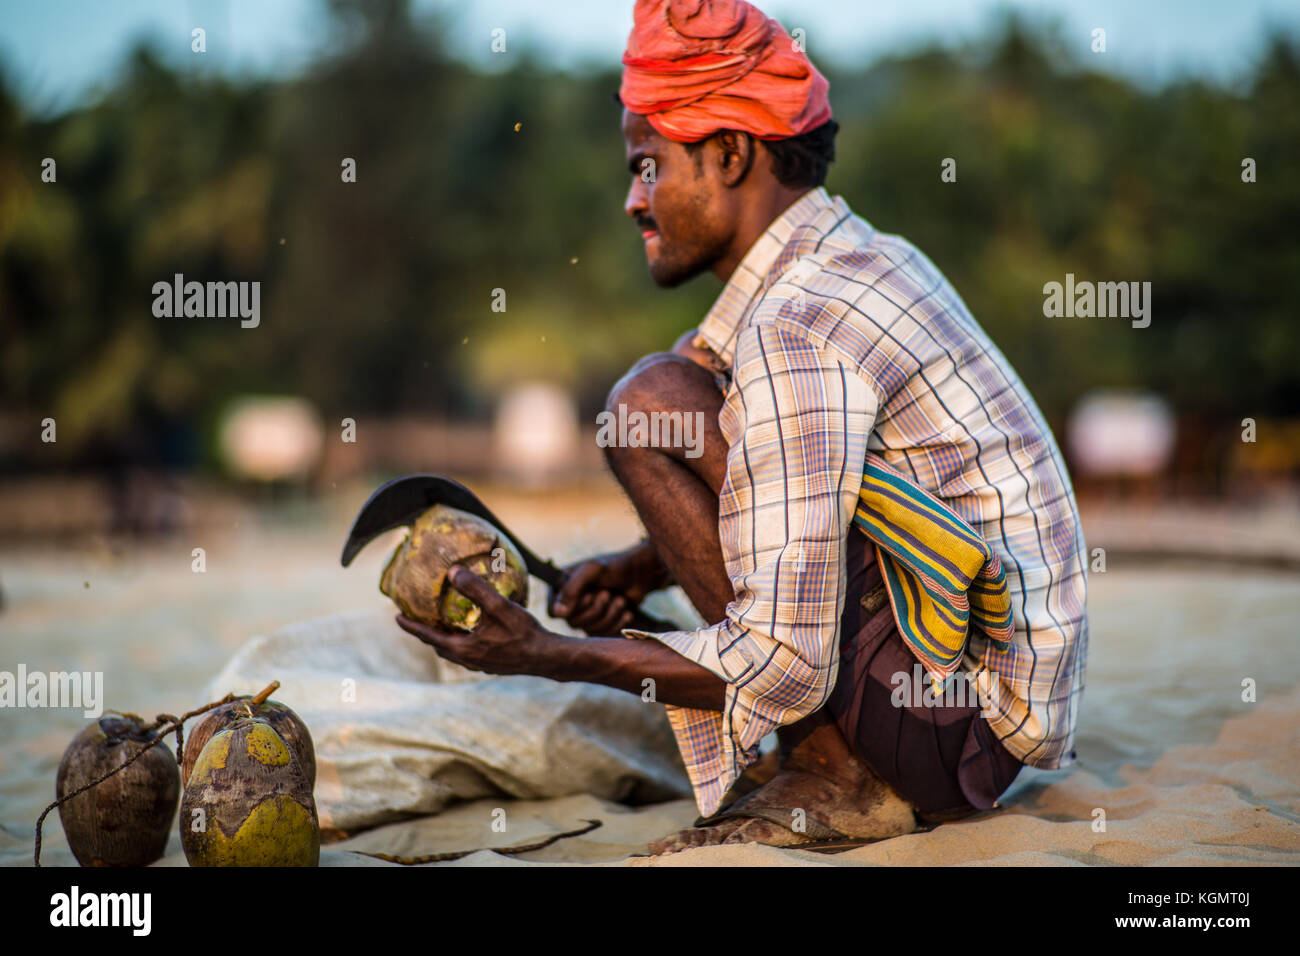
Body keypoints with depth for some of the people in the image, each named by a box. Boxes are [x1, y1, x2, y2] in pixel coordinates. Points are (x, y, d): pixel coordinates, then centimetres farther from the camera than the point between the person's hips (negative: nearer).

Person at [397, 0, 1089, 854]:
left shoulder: (793, 331, -20)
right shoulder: (866, 256, 11)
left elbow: (785, 668, -22)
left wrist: (551, 656, -12)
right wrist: (643, 567, 11)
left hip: (966, 712, -10)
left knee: (655, 406, -14)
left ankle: (829, 779, -7)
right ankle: (871, 777, 11)